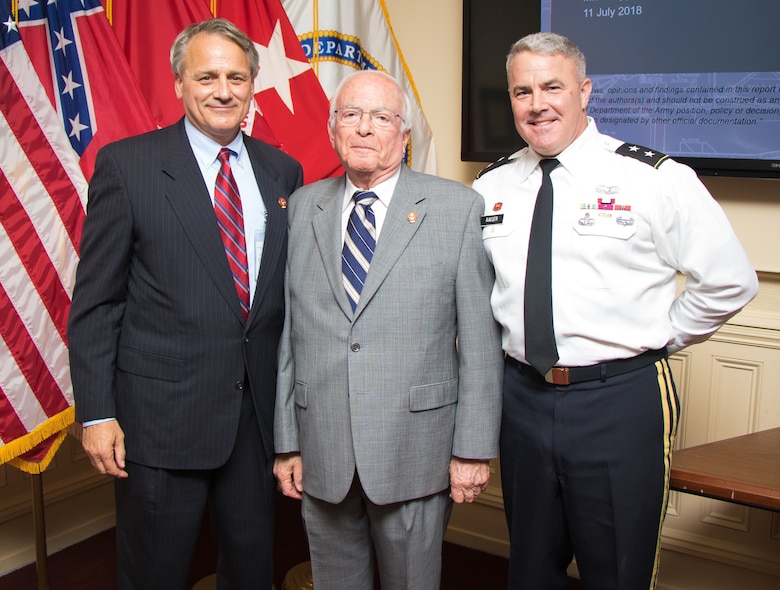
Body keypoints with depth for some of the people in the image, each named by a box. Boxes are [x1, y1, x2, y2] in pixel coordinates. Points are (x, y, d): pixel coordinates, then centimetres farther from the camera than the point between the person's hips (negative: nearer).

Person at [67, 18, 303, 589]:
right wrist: (97, 413, -9)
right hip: (162, 412, -3)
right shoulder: (126, 164, -5)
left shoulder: (283, 171, 6)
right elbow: (95, 301, -5)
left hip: (259, 411, 4)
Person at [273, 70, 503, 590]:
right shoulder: (302, 208, 6)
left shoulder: (458, 207, -3)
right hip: (321, 454, 3)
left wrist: (474, 448, -7)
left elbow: (480, 337, -4)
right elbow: (287, 332, 5)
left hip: (414, 453, -2)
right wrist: (287, 441, 5)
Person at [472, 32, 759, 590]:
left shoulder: (656, 180, -7)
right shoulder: (490, 187, 4)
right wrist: (509, 341, 7)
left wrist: (660, 339, 0)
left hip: (622, 402, -3)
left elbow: (730, 281, -1)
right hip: (522, 395, 4)